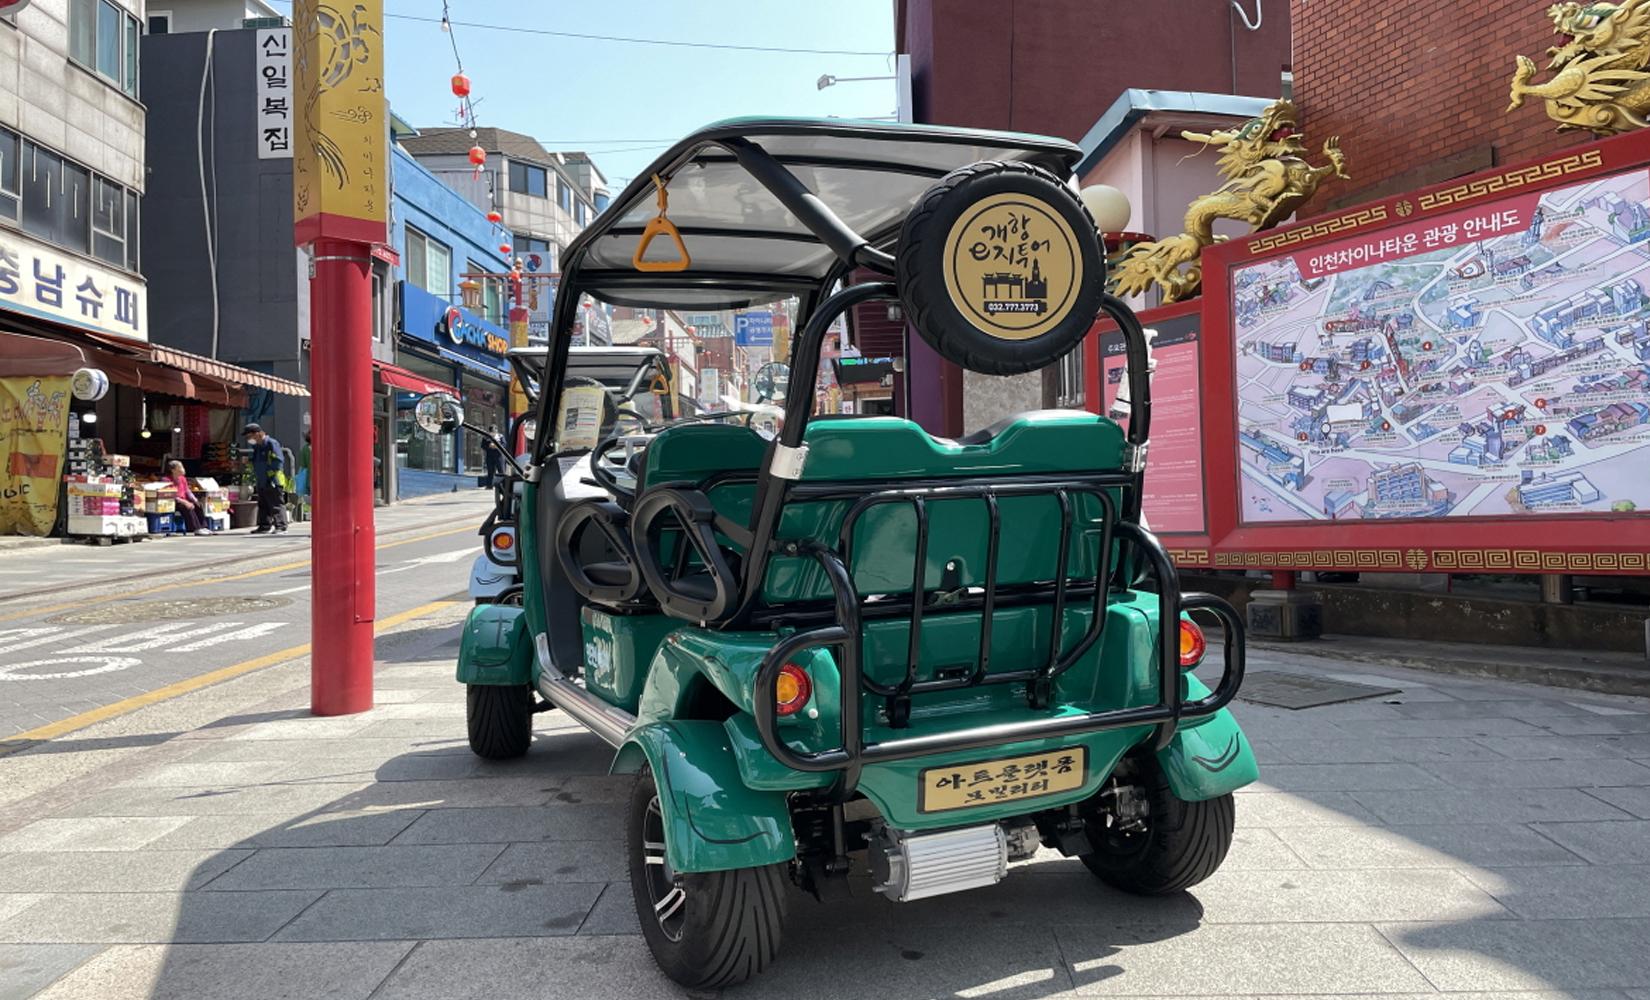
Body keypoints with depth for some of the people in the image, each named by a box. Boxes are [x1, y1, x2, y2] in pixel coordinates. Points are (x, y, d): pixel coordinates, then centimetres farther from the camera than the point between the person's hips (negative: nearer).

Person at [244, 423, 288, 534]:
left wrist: (271, 474, -15)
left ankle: (280, 526, -7)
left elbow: (279, 461, -15)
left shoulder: (272, 444, -10)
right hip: (261, 483, 9)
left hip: (273, 483, -9)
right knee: (263, 506, 12)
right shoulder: (256, 447, 17)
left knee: (277, 505, -7)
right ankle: (264, 526, 18)